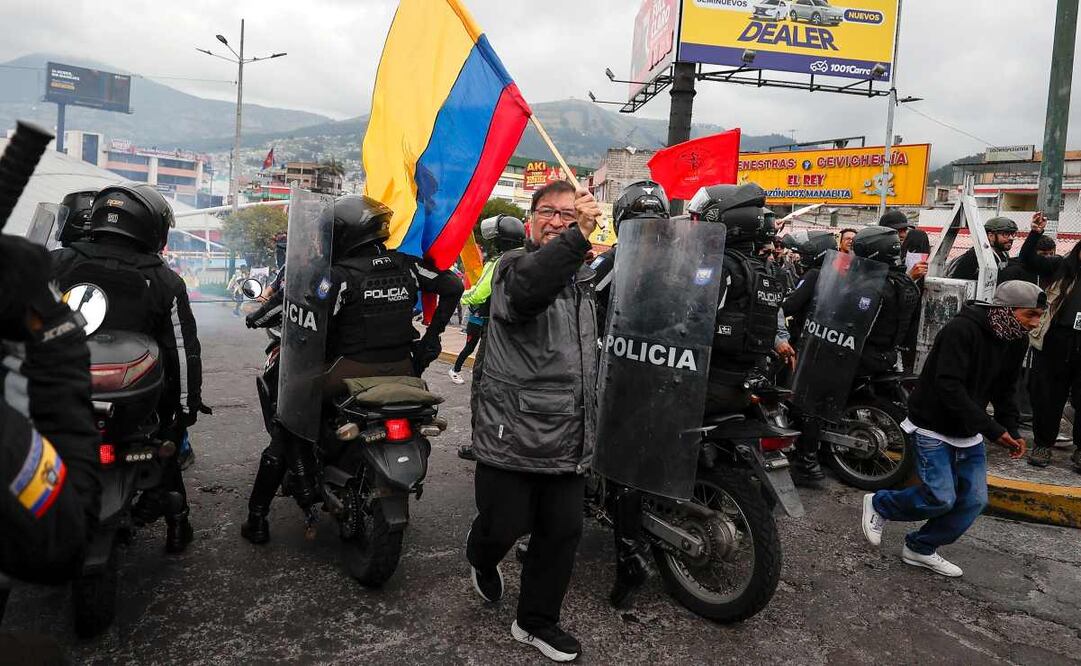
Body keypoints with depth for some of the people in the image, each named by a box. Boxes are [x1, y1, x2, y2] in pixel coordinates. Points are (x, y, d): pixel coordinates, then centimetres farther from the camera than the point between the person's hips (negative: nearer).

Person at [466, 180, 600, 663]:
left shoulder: (583, 277, 16)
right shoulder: (515, 264, -8)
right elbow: (525, 289, -35)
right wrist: (579, 237, -46)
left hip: (569, 441, 7)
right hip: (513, 436, -6)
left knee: (563, 533, 11)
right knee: (503, 528, 7)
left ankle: (536, 622, 31)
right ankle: (482, 559, 43)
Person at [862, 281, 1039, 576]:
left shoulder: (1016, 341, 2)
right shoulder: (962, 330, -24)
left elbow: (1004, 391, 13)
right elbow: (949, 388, -30)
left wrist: (1012, 430, -1)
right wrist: (992, 429, -30)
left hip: (969, 431, 8)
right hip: (933, 426, -8)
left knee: (974, 499, 4)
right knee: (941, 497, -12)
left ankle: (921, 548, 21)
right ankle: (879, 504, 14)